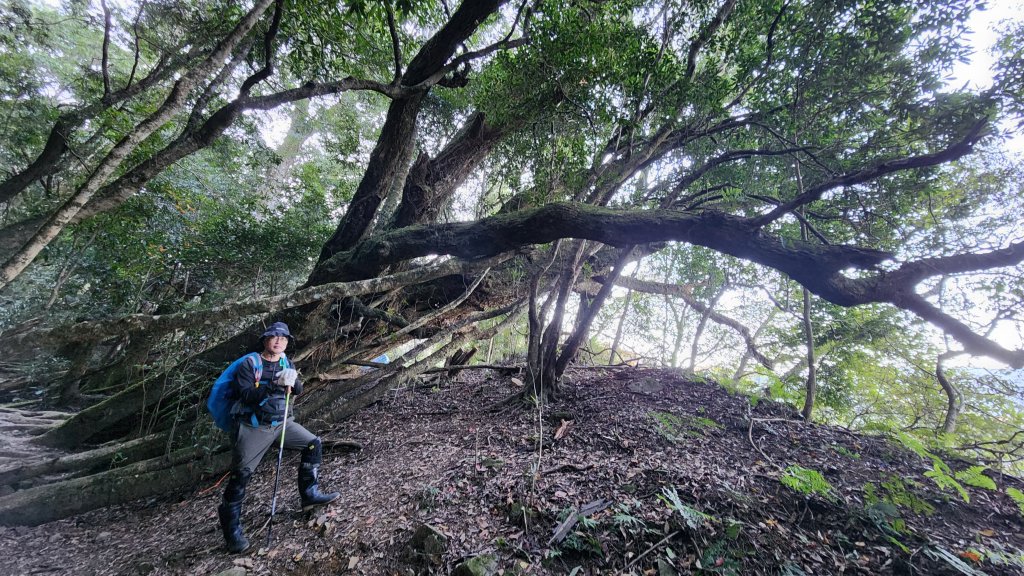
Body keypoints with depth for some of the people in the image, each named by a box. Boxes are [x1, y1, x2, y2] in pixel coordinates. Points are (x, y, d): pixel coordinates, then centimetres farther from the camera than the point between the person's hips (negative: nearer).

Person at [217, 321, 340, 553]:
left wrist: (293, 381, -21)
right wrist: (274, 384, -32)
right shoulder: (250, 364, -9)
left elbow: (298, 391, 0)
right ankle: (231, 527, 14)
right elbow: (246, 395, -20)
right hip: (254, 428, -5)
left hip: (281, 423, 5)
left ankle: (309, 494, 9)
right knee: (241, 475, -6)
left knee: (314, 444, -2)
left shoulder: (285, 363, 5)